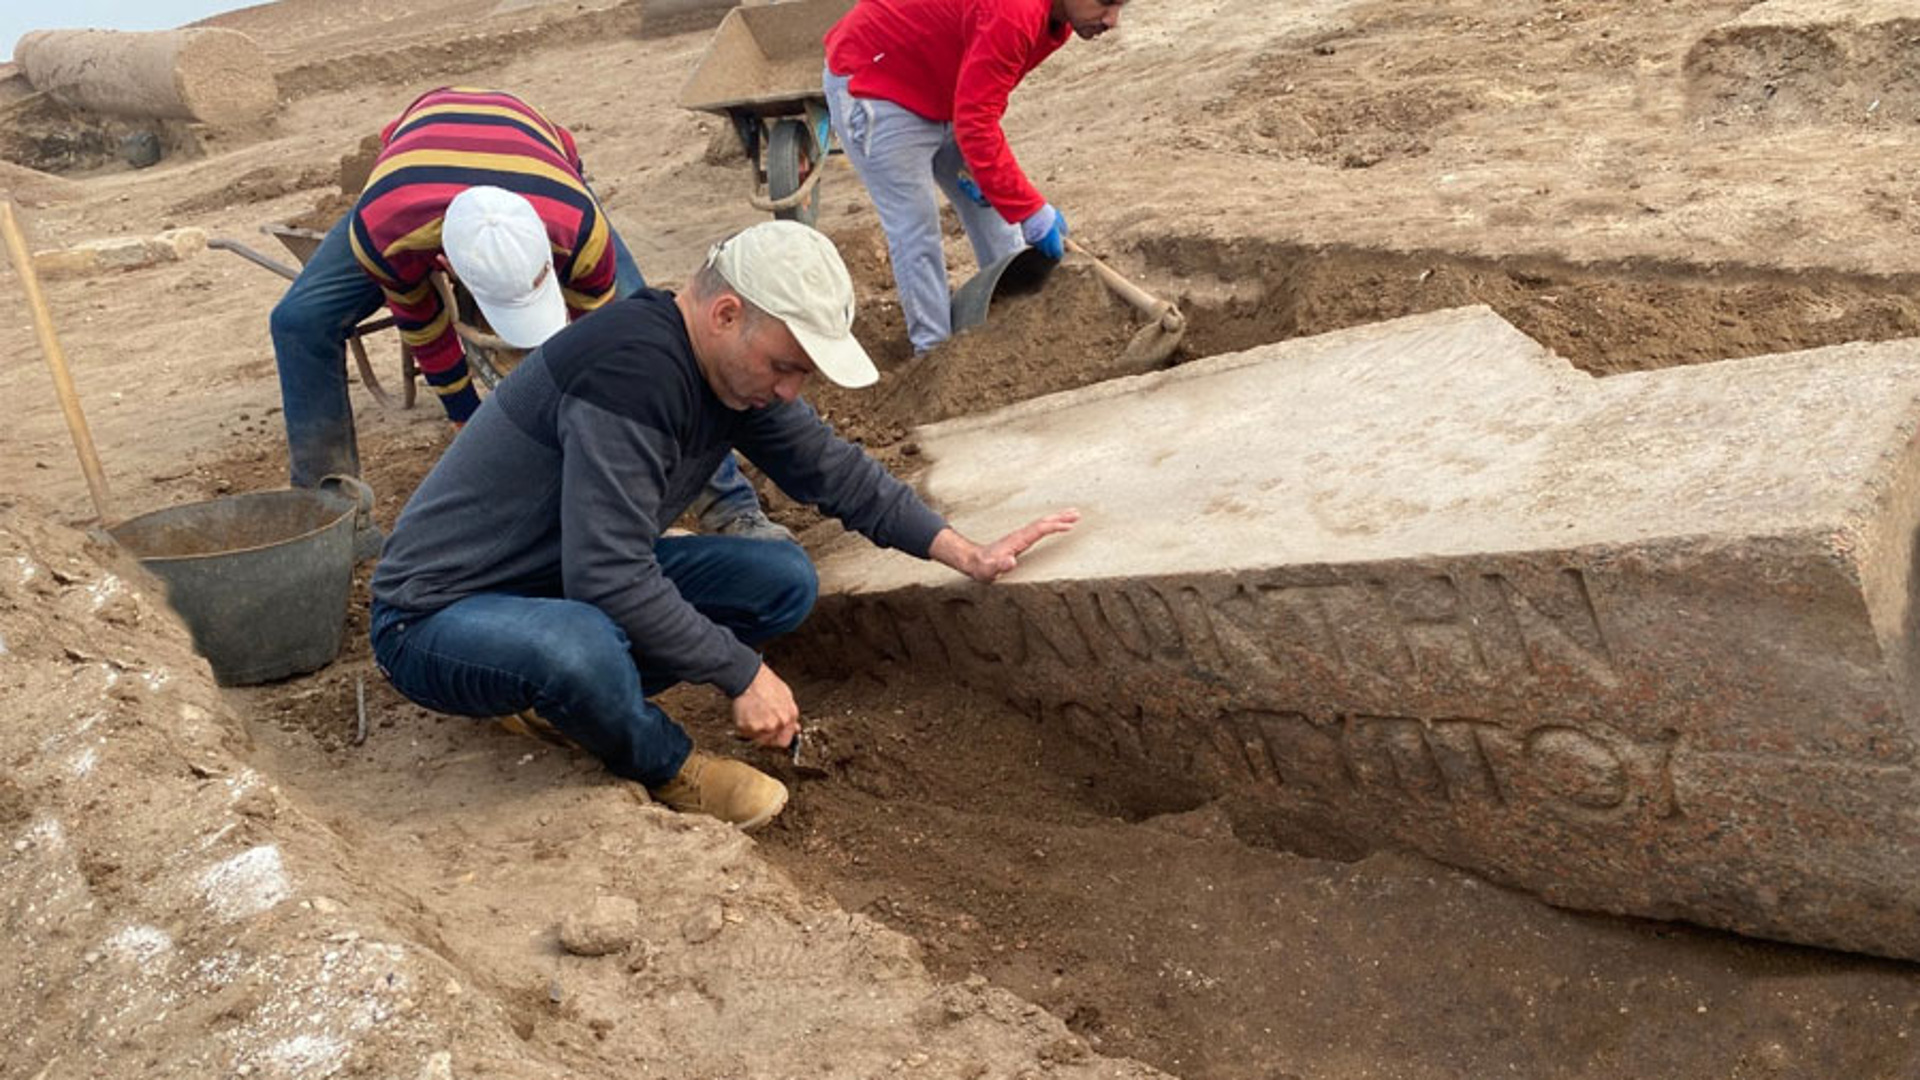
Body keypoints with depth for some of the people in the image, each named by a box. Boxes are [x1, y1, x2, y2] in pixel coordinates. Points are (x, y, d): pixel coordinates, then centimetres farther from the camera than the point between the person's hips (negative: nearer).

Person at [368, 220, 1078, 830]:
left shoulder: (736, 367, -1)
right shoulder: (631, 370, -30)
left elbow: (831, 467, 11)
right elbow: (612, 579, -33)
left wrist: (966, 554, 9)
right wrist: (743, 674, -25)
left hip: (576, 584, 8)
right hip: (438, 615, -8)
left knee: (785, 582, -3)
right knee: (579, 649, -41)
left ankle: (563, 697, 1)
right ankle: (664, 767, -6)